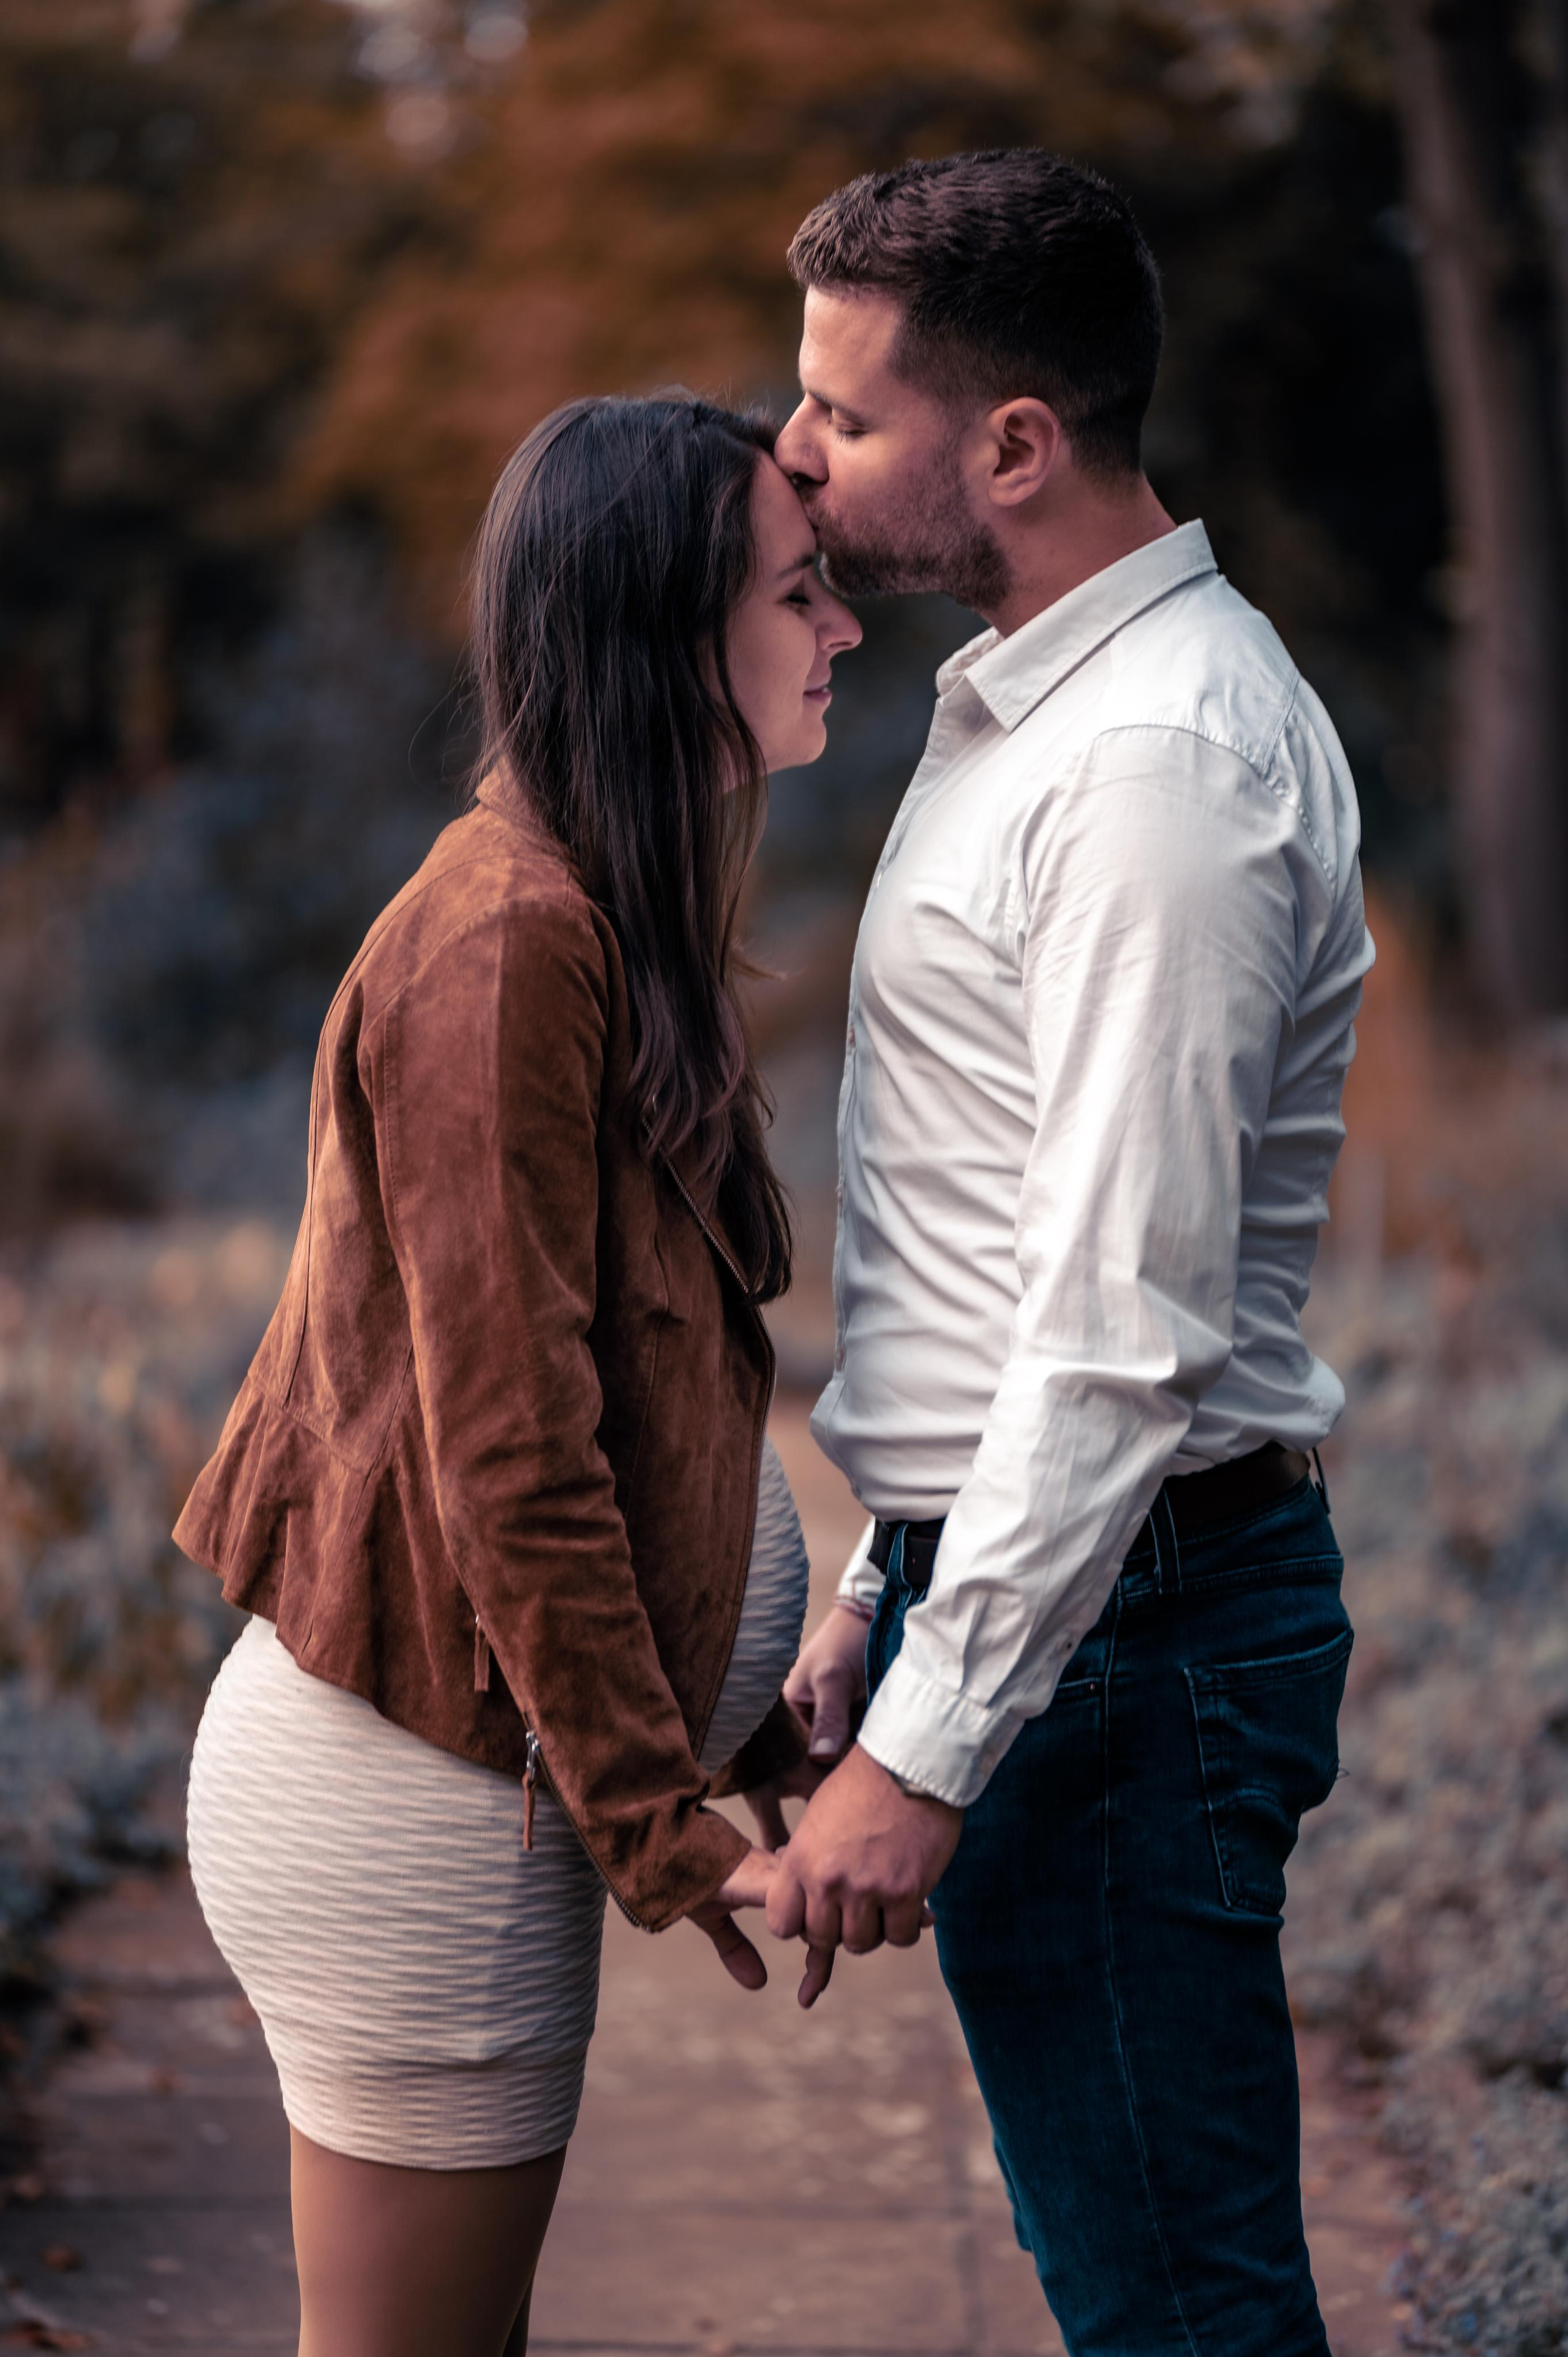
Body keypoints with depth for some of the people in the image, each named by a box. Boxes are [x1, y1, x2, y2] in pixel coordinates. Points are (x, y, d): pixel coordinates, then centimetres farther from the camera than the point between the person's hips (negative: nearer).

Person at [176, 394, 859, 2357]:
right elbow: (508, 1449, -21)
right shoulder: (509, 944, -19)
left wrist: (744, 1730, 15)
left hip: (465, 1767, 10)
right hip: (412, 1792, -10)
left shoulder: (601, 924, 12)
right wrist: (660, 1827, -16)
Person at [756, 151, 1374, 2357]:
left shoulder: (1161, 763, -19)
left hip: (1118, 1622, -10)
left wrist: (928, 1750, -22)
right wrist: (885, 1595, 22)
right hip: (1009, 1576, 10)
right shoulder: (1040, 706, 15)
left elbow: (1124, 1323, -24)